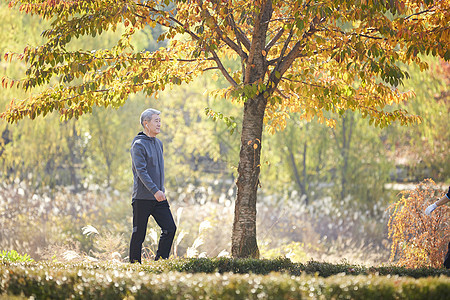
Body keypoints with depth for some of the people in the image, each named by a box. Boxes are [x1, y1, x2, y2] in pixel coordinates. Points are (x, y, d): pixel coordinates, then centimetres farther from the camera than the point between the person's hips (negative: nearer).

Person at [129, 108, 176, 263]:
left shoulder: (159, 143, 15)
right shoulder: (138, 145, -10)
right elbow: (141, 171, -19)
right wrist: (155, 190, -27)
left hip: (159, 198, 7)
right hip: (142, 197, -7)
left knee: (170, 228, -2)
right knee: (139, 234, -1)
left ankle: (160, 260, 7)